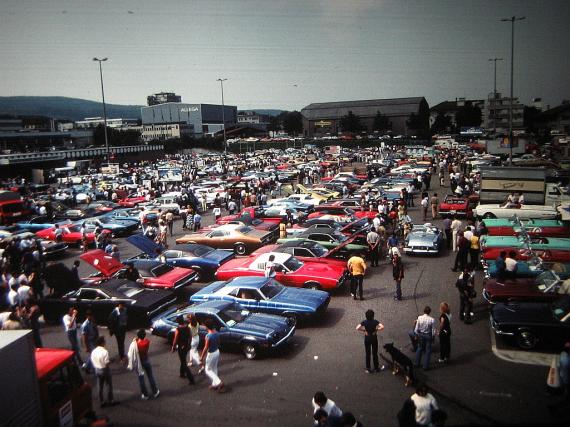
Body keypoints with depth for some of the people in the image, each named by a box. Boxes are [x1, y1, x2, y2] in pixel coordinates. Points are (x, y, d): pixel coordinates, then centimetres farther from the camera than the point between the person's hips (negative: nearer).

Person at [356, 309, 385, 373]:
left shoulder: (364, 322, -14)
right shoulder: (375, 321, -17)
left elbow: (357, 328, -23)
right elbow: (382, 327, -30)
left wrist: (364, 330, -10)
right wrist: (376, 329, -15)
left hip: (367, 339, 1)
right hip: (374, 338, -1)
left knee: (368, 354, 12)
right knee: (375, 353, 14)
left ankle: (368, 369, 19)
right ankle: (376, 368, 27)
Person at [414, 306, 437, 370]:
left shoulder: (419, 318, -16)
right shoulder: (432, 320, -21)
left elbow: (416, 329, -8)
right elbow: (433, 330, -12)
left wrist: (417, 335, 9)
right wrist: (433, 337, 5)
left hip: (421, 334, 2)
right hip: (428, 335, -2)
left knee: (419, 348, 22)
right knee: (428, 351, 13)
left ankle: (417, 364, 34)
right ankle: (425, 366, 21)